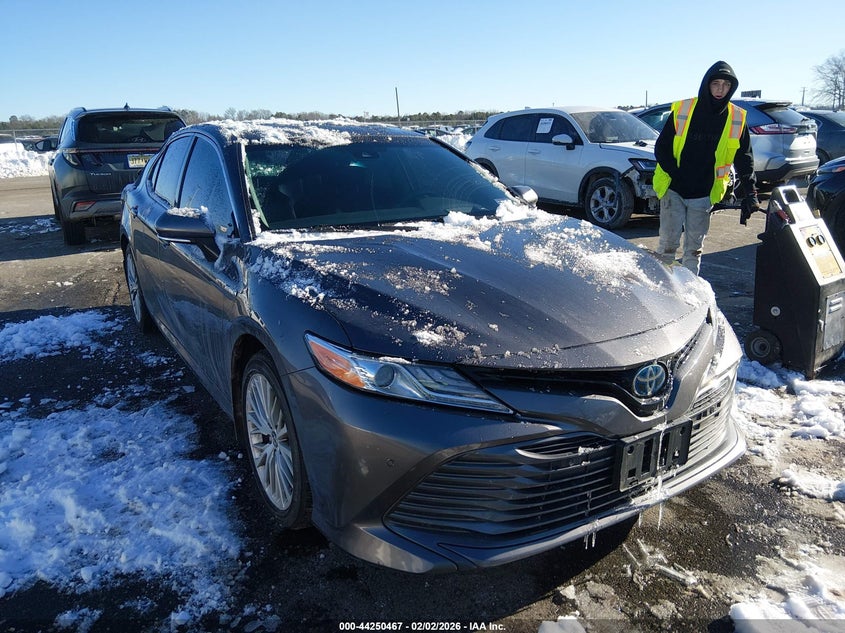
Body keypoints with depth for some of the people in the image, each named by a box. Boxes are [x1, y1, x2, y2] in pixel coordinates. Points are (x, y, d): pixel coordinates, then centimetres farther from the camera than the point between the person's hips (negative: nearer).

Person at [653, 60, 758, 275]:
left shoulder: (737, 119, 1)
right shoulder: (682, 110, -6)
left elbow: (744, 159, 3)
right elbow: (661, 148, -2)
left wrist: (749, 192, -8)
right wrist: (676, 174, -15)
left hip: (704, 195, 2)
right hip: (673, 190, -2)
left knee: (694, 246, 9)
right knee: (669, 243, -1)